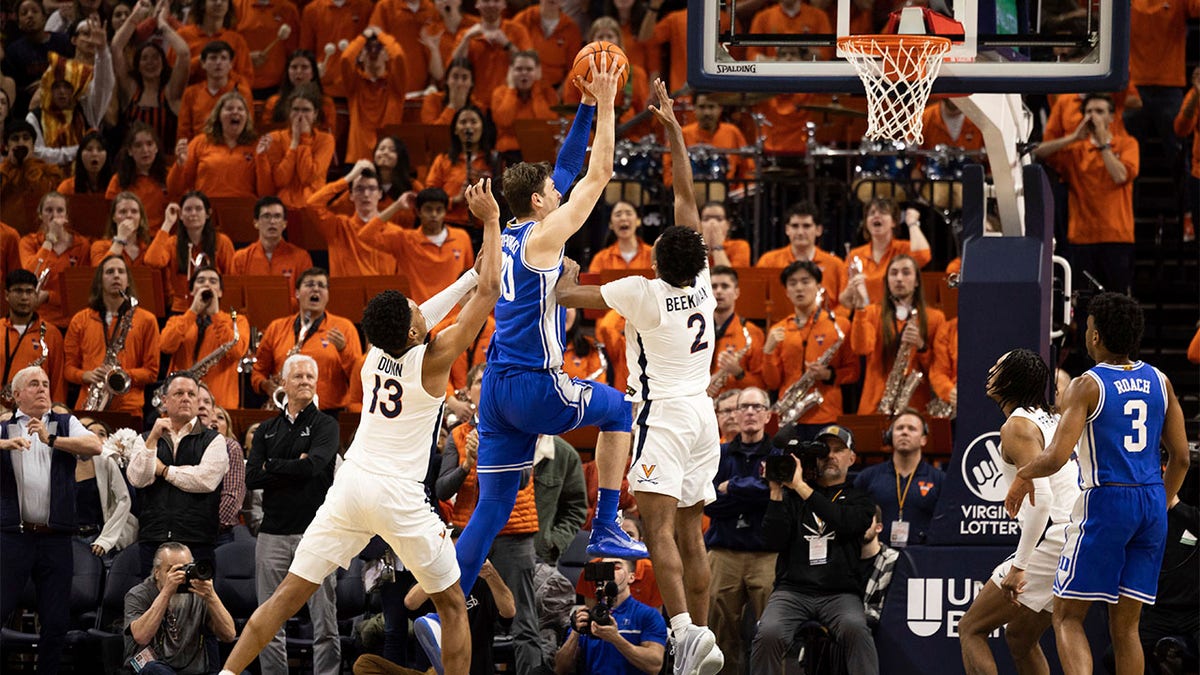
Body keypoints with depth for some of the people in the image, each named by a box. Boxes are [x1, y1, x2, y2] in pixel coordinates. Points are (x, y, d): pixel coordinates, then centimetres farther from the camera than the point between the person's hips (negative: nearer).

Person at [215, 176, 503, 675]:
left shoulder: (376, 349, 5)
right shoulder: (432, 359, -10)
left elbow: (421, 317, 27)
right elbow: (489, 294, -7)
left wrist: (469, 274, 33)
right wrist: (491, 223, 0)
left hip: (350, 486, 5)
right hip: (399, 497, -5)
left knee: (288, 596, 6)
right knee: (452, 605, 11)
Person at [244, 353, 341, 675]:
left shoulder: (325, 425, 4)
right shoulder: (268, 430, 15)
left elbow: (315, 464, -15)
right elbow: (251, 478, 3)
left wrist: (271, 467, -4)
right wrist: (294, 470, -8)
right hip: (273, 532, 4)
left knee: (324, 622, -4)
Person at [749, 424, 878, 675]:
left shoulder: (859, 498, 14)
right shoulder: (792, 496, 16)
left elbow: (846, 523, -10)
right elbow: (774, 541, 4)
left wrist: (802, 487, -11)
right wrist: (776, 492, -3)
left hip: (840, 594, -1)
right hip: (792, 590, 1)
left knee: (855, 628, -34)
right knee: (768, 634, -30)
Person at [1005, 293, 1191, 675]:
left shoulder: (1088, 386, -9)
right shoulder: (1158, 382, 8)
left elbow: (1057, 457, -17)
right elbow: (1180, 458, 10)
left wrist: (1023, 476, 3)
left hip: (1106, 501, -5)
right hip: (1152, 502, 5)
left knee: (1068, 616, 2)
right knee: (1125, 626, 11)